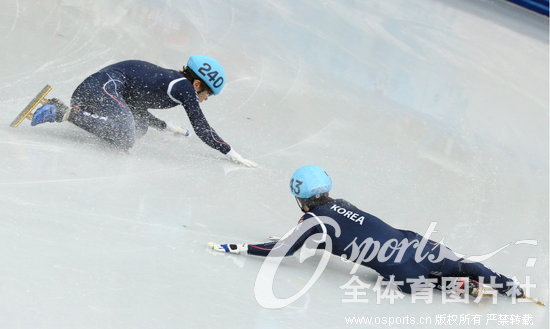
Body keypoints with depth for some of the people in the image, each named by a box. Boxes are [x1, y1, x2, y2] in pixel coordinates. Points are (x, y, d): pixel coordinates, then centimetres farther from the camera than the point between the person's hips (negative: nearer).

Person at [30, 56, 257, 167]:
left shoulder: (167, 80, 22)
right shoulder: (184, 87, -4)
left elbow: (139, 112, 32)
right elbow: (201, 129, -7)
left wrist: (167, 127, 37)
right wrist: (231, 153, -3)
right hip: (105, 85, -11)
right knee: (126, 138, -27)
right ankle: (66, 113, -22)